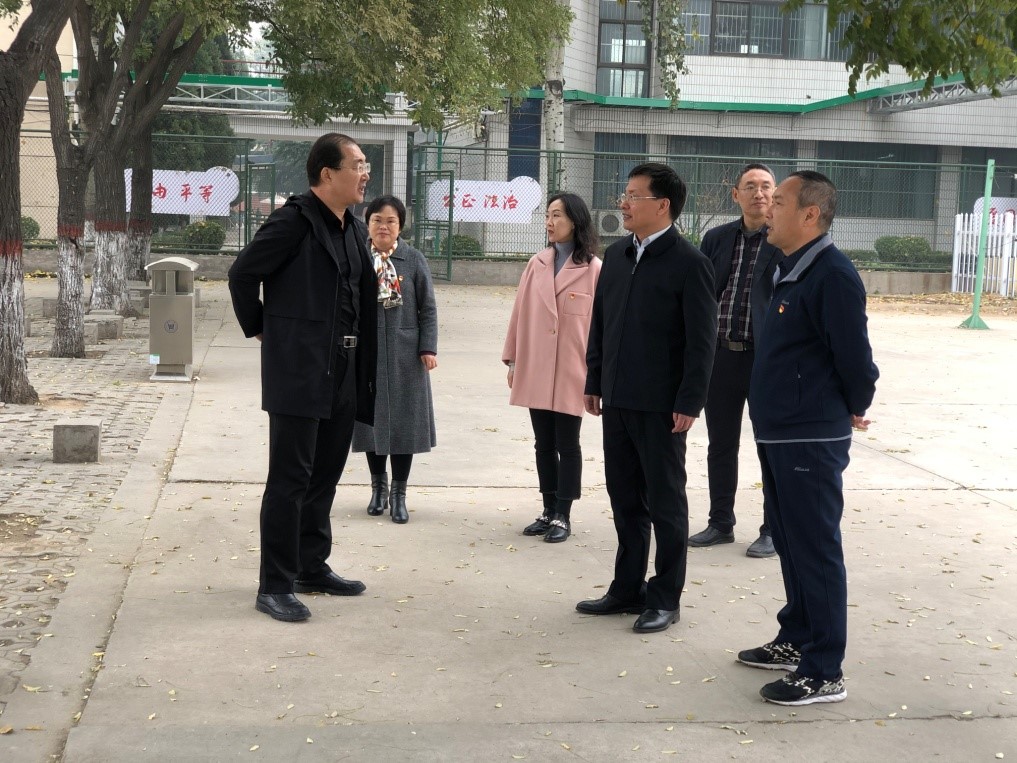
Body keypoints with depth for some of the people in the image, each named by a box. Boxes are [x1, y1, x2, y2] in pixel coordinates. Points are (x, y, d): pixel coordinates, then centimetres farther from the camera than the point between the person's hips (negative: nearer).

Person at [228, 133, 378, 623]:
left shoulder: (353, 229, 12)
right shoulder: (294, 222, -13)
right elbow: (242, 275, -12)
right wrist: (258, 329, -1)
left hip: (341, 375, 8)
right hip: (298, 374, -8)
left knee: (325, 476, 16)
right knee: (290, 480, -4)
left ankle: (313, 569, 29)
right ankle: (274, 587, 3)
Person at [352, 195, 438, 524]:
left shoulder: (414, 260, -2)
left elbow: (428, 308, 1)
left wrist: (428, 348, -5)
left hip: (405, 354, -1)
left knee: (404, 420, 4)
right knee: (371, 418, 10)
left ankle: (399, 493, 15)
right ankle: (378, 486, 27)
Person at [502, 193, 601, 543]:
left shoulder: (594, 269, -8)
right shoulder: (537, 264, 6)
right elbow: (520, 313, 8)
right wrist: (513, 360, 7)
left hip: (571, 373, -5)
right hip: (536, 371, 5)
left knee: (567, 444, 4)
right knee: (544, 444, 12)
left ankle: (563, 517, 12)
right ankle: (549, 512, 22)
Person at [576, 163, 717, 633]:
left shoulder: (688, 263, -11)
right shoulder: (616, 256, 10)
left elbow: (702, 341, -13)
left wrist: (689, 403, -16)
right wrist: (595, 382, 11)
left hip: (661, 405, -6)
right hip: (617, 400, 6)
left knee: (665, 503, 5)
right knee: (625, 498, 14)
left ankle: (665, 598, 16)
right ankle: (628, 589, 26)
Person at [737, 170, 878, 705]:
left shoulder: (832, 275, -19)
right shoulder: (791, 271, 12)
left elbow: (854, 355, -19)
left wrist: (854, 410, -4)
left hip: (811, 441, -10)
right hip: (779, 435, 10)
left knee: (815, 552, -3)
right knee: (790, 543, 19)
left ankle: (823, 673, 5)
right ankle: (795, 642, 32)